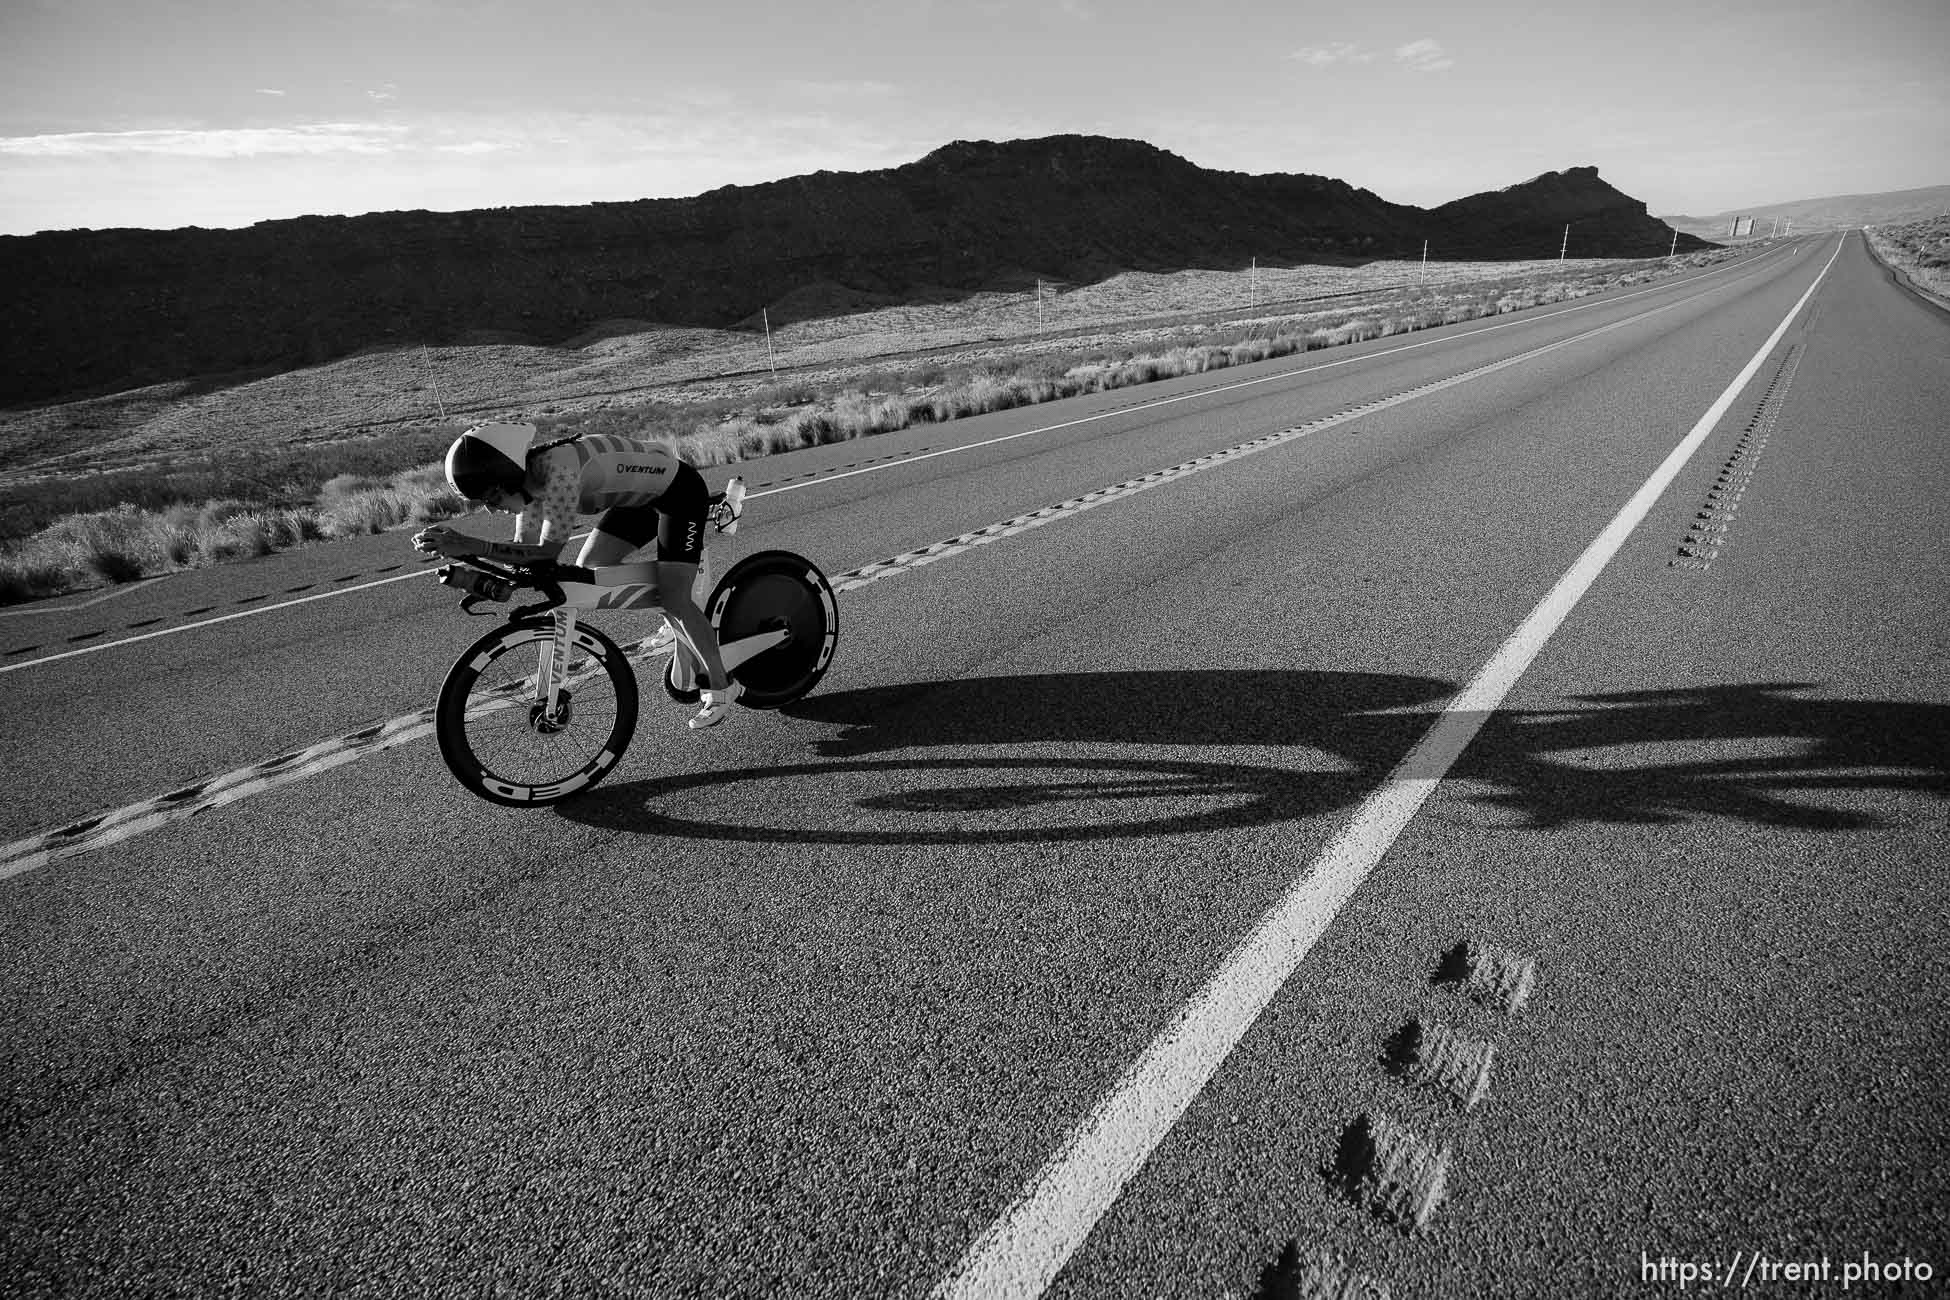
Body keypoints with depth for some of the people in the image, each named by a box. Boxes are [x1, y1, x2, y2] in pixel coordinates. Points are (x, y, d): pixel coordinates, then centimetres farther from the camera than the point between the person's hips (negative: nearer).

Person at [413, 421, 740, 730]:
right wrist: (458, 548, -14)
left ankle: (722, 687, 4)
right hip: (640, 497, 9)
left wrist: (473, 546, -40)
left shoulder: (558, 470, -34)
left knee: (674, 599, -15)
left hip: (681, 491, -9)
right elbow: (524, 549, -2)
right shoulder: (529, 479, -7)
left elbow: (546, 552, -35)